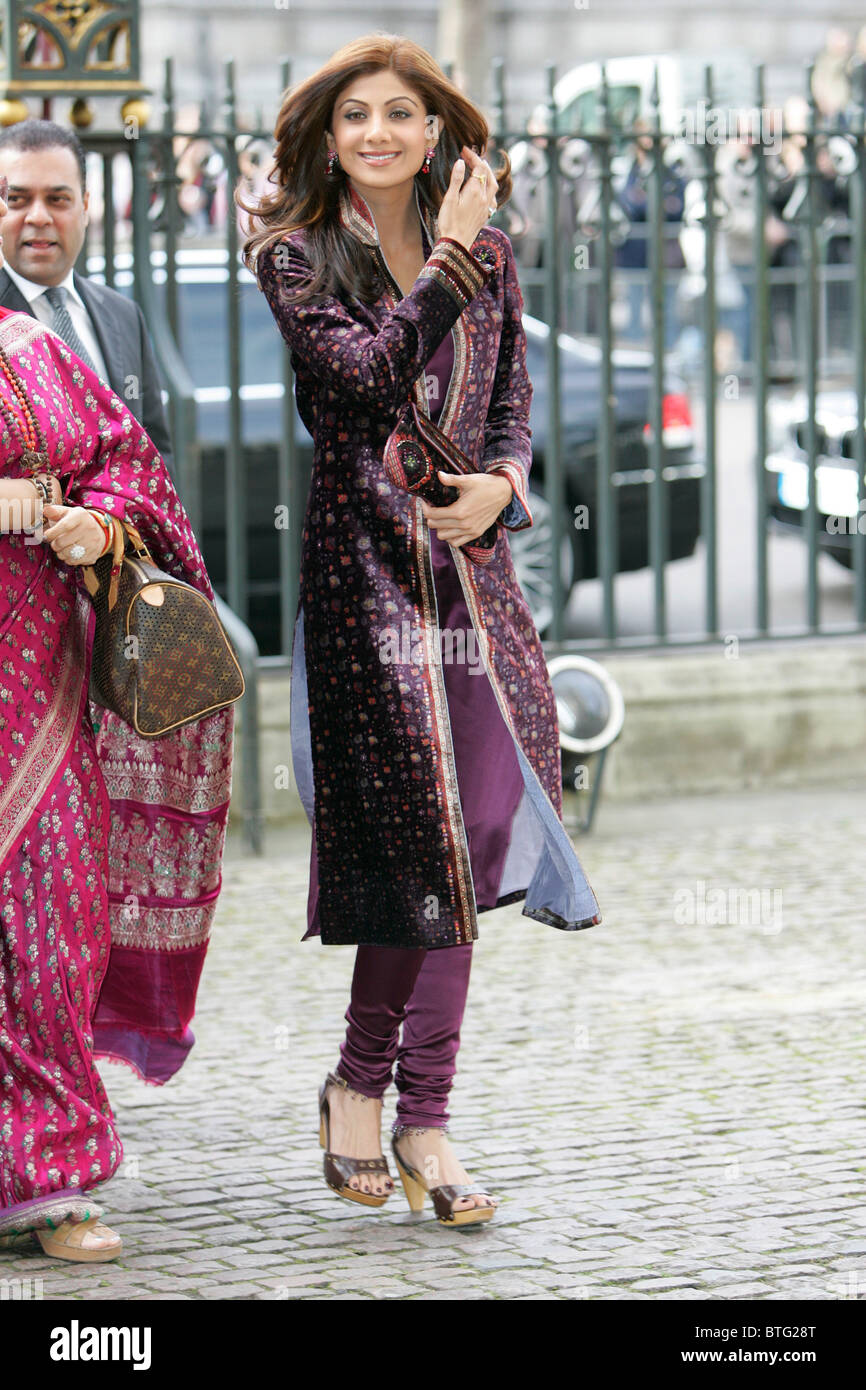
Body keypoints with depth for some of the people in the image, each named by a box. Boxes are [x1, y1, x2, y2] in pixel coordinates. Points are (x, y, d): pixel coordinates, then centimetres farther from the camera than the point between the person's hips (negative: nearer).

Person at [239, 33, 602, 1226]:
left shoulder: (487, 255, 12)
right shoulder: (294, 255, -1)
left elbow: (513, 401, 15)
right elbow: (364, 372, -16)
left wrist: (503, 482, -4)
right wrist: (448, 258, -13)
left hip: (468, 565, 4)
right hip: (360, 559, -4)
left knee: (465, 831, 1)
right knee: (425, 831, -6)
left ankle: (407, 1106, 8)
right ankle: (368, 1080, 13)